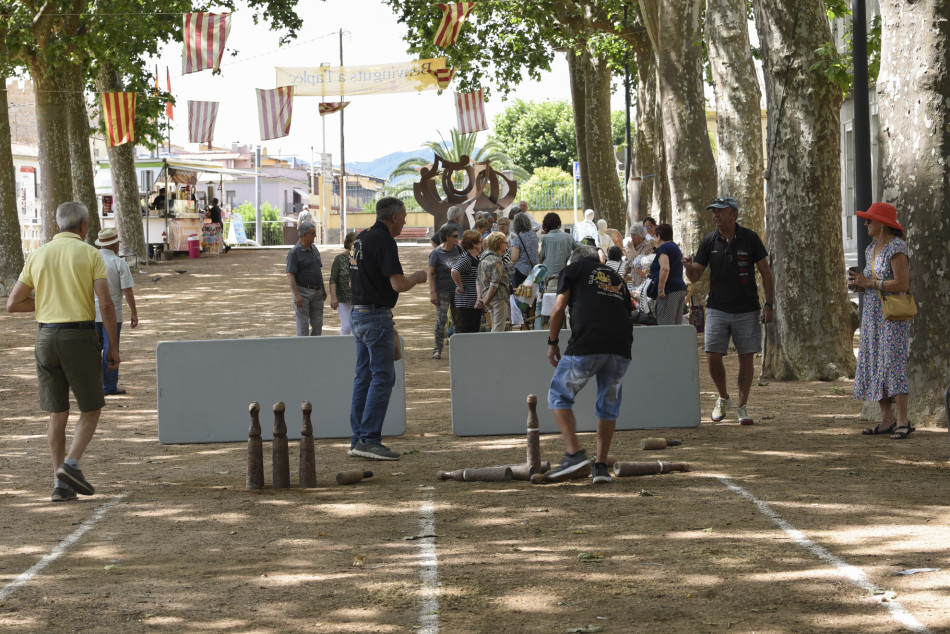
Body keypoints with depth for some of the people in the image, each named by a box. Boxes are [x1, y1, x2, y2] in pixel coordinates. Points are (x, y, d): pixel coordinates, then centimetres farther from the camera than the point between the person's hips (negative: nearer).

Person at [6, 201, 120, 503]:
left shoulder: (37, 256, 8)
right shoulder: (90, 254, -4)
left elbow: (13, 304, 8)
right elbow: (106, 304, -11)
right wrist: (114, 347, -4)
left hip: (46, 338, 4)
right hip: (80, 339, -4)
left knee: (58, 415, 11)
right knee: (91, 409, 9)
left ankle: (61, 484, 6)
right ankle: (71, 465, -11)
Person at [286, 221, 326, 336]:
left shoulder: (314, 249, 12)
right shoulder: (294, 252, -12)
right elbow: (290, 275, -17)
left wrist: (323, 289, 21)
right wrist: (296, 295, -24)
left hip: (317, 292, 7)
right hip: (302, 292, -7)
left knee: (318, 323, 8)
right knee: (303, 324, -3)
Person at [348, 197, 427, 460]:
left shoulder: (361, 238, 13)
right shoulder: (384, 241, -16)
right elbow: (399, 284, -22)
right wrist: (417, 277, -2)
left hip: (359, 314, 10)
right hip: (377, 316, -10)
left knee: (364, 377, 11)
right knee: (383, 377, -8)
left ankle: (358, 439, 11)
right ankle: (369, 440, -12)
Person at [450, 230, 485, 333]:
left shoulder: (476, 259, 15)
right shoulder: (466, 259, -17)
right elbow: (454, 271, -35)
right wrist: (461, 287, -23)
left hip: (475, 302, 10)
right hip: (466, 304, -10)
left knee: (475, 329, 13)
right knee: (466, 331, -8)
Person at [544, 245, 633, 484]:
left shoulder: (574, 270, 18)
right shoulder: (617, 279, 32)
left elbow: (559, 308, 9)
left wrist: (552, 343, 17)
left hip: (586, 345, -4)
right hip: (621, 348, 4)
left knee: (559, 396, 9)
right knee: (609, 406, 16)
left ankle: (575, 455, -5)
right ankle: (601, 466, 13)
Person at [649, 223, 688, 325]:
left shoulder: (663, 248, -7)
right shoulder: (675, 247, 23)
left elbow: (665, 268, -22)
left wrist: (660, 289, -21)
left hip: (669, 290, -10)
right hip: (681, 288, 10)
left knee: (665, 325, -12)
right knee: (677, 325, 9)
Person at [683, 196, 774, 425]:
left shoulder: (750, 238, -3)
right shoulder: (709, 242, 2)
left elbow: (765, 271, 1)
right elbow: (695, 276, 4)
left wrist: (769, 304, -5)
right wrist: (688, 268, -20)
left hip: (747, 311, -1)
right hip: (717, 309, 1)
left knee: (746, 358, 1)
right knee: (713, 358, -5)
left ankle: (742, 407, 11)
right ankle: (723, 398, 19)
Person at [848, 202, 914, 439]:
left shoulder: (896, 248, -13)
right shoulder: (872, 249, 15)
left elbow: (902, 284, -20)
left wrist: (869, 282, -16)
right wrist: (860, 284, 2)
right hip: (872, 315, 9)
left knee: (893, 364, -13)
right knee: (874, 366, 6)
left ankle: (903, 421, -12)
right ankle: (887, 420, 9)